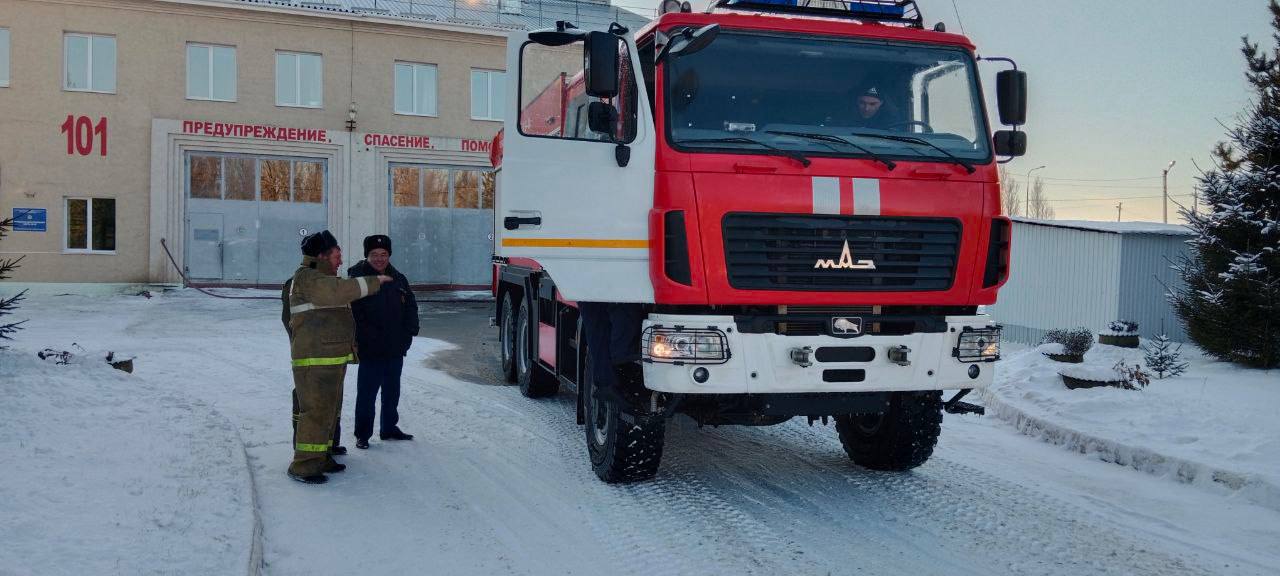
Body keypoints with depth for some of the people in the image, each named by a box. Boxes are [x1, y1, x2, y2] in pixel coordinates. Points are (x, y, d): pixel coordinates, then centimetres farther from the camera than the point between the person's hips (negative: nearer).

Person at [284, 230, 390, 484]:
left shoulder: (321, 278, 21)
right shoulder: (307, 278, -13)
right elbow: (340, 290, -29)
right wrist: (374, 282, -21)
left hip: (332, 358, 11)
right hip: (315, 359, -11)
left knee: (329, 409, 16)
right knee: (317, 411, -9)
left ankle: (320, 458, 25)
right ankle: (303, 466, -5)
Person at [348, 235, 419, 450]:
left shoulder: (398, 279, 8)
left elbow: (411, 307, 15)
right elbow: (353, 313, -14)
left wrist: (409, 332, 3)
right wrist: (367, 338, -19)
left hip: (396, 349, 6)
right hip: (370, 351, -6)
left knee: (392, 391, 17)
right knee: (367, 393, -1)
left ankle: (389, 428, 32)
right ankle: (363, 434, 10)